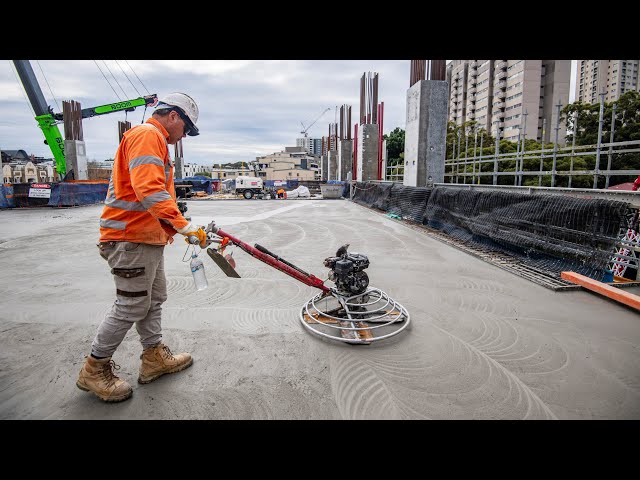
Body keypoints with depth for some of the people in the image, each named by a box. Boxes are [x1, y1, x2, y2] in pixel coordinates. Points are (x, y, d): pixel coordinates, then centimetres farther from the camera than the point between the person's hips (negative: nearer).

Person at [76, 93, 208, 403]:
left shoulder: (155, 140, 21)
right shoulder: (147, 135, -13)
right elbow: (148, 189, -28)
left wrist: (170, 226, 16)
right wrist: (183, 226, -31)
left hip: (149, 237, 11)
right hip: (131, 238, -11)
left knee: (155, 298, 16)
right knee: (132, 306, -2)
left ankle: (154, 358, 29)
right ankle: (95, 369, 16)